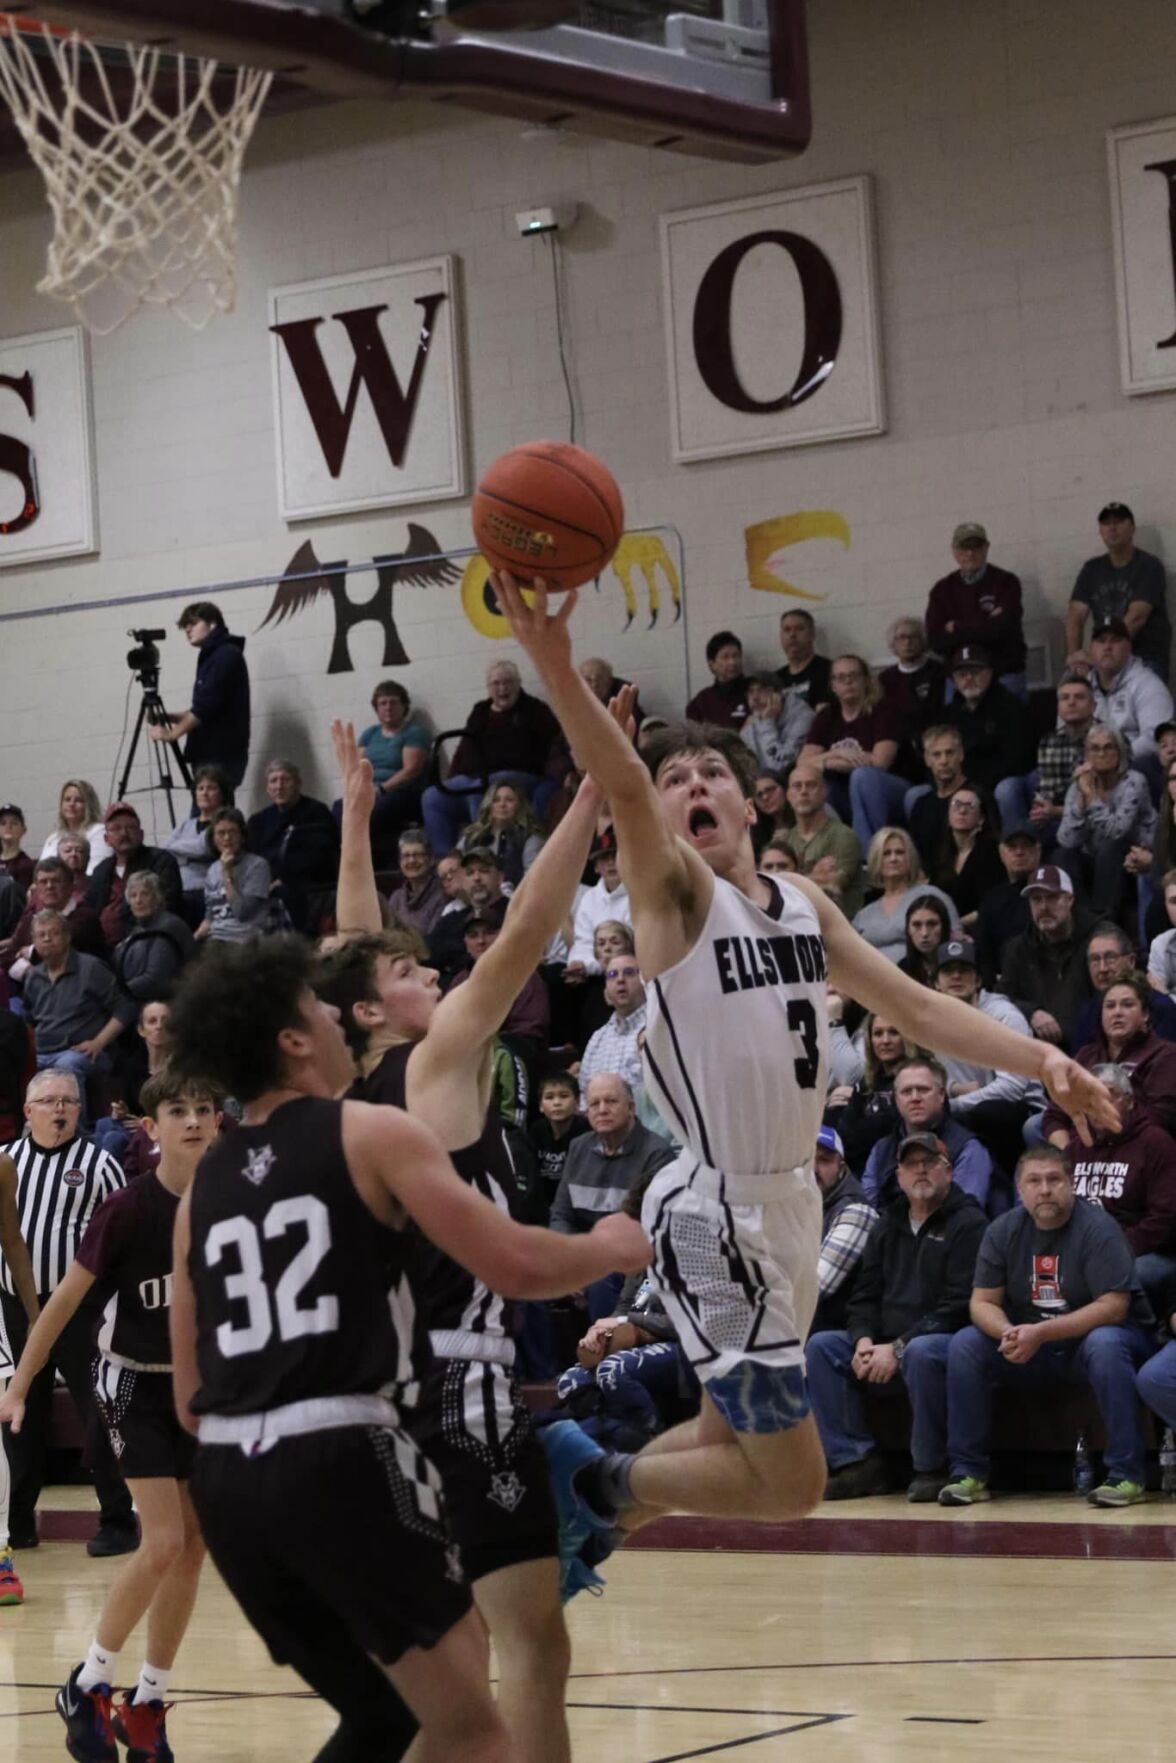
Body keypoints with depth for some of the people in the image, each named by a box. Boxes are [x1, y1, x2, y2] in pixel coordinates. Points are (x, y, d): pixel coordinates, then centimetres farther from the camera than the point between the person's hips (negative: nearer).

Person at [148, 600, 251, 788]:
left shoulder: (226, 656, -9)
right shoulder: (212, 656, 20)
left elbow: (206, 707, -16)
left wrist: (172, 734, -11)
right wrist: (170, 718, 9)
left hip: (220, 756, -9)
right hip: (211, 754, 9)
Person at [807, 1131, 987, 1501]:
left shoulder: (968, 1223, -5)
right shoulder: (888, 1226, 18)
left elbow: (958, 1304, -14)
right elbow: (864, 1296, 15)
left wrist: (898, 1348, -20)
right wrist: (864, 1340, -8)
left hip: (946, 1339, -7)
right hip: (884, 1343, 7)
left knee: (921, 1352, -39)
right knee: (820, 1346, -11)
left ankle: (932, 1469, -25)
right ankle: (856, 1461, -15)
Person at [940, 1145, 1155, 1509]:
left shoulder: (1097, 1228, -16)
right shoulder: (1003, 1232, -2)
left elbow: (1113, 1307, -23)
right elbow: (982, 1303, -2)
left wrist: (1040, 1333, -28)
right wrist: (1009, 1334, -26)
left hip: (1089, 1336, -4)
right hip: (1031, 1347, 5)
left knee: (1105, 1344, -38)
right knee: (965, 1345, -16)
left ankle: (1127, 1476, -33)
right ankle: (968, 1474, -12)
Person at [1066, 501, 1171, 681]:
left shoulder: (1149, 566, -4)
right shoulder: (1092, 569, 12)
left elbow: (1136, 617, -16)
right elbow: (1076, 616, 3)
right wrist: (1074, 655, -16)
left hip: (1146, 659, -4)